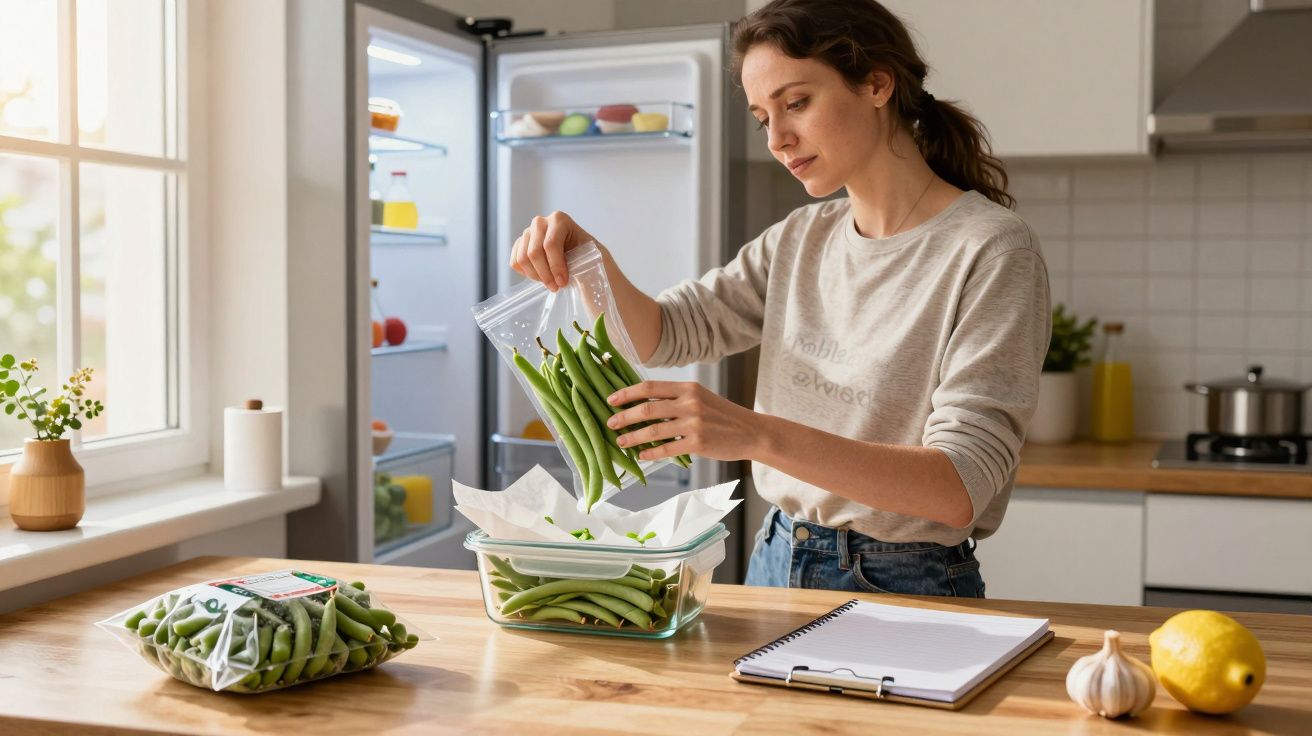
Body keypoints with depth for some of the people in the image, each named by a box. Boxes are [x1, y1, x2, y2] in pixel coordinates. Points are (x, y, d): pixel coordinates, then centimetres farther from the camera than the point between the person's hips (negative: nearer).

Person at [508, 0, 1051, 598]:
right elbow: (660, 335, 9)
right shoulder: (800, 240, 8)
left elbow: (961, 487, -23)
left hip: (904, 590, -5)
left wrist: (758, 435, -34)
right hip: (776, 565, 5)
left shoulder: (989, 250, -14)